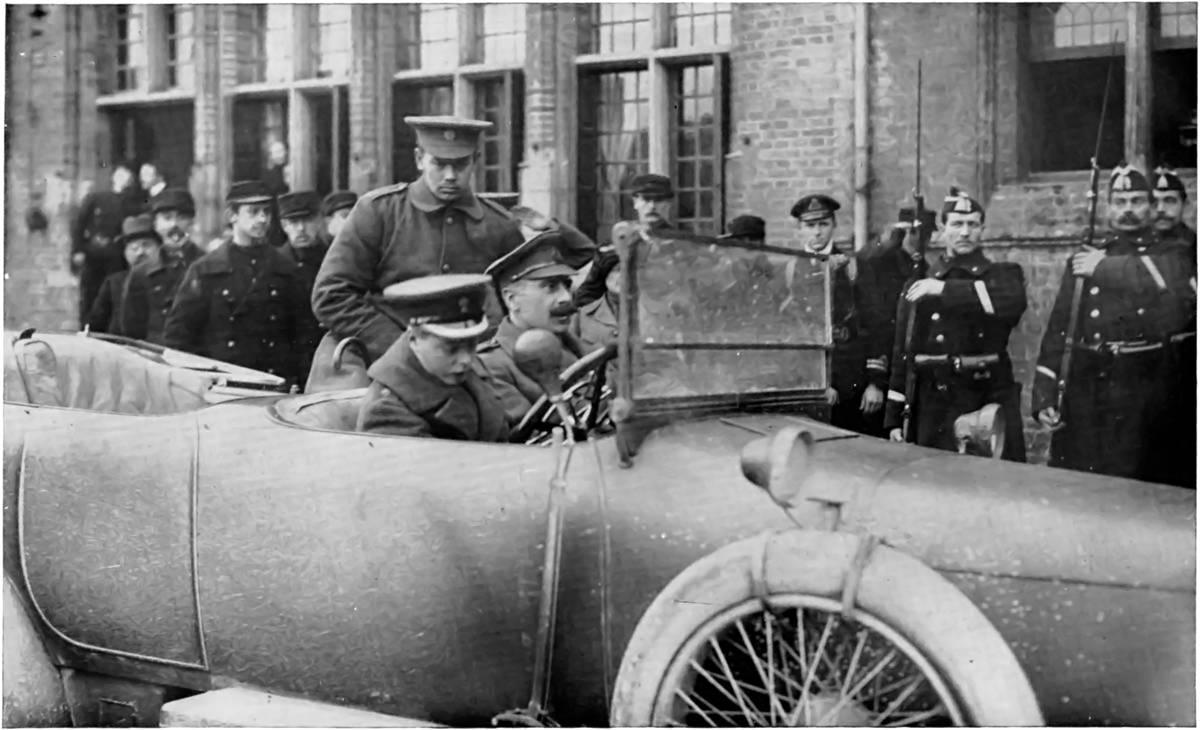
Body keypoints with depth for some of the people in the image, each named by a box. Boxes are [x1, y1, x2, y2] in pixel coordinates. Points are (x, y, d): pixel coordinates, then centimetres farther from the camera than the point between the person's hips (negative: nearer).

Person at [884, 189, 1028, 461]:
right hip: (932, 410, 2)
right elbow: (902, 354, 12)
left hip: (988, 406, -2)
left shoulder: (1002, 274, 6)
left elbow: (1013, 300, -20)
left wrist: (946, 289, -22)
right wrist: (893, 419, 8)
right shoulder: (918, 285, 12)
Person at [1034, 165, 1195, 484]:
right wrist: (1044, 396, 0)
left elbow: (1179, 307, -15)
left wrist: (1108, 269, -11)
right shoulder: (1084, 260, 14)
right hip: (1086, 396, 2)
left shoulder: (1172, 255, 7)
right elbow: (1057, 330, 10)